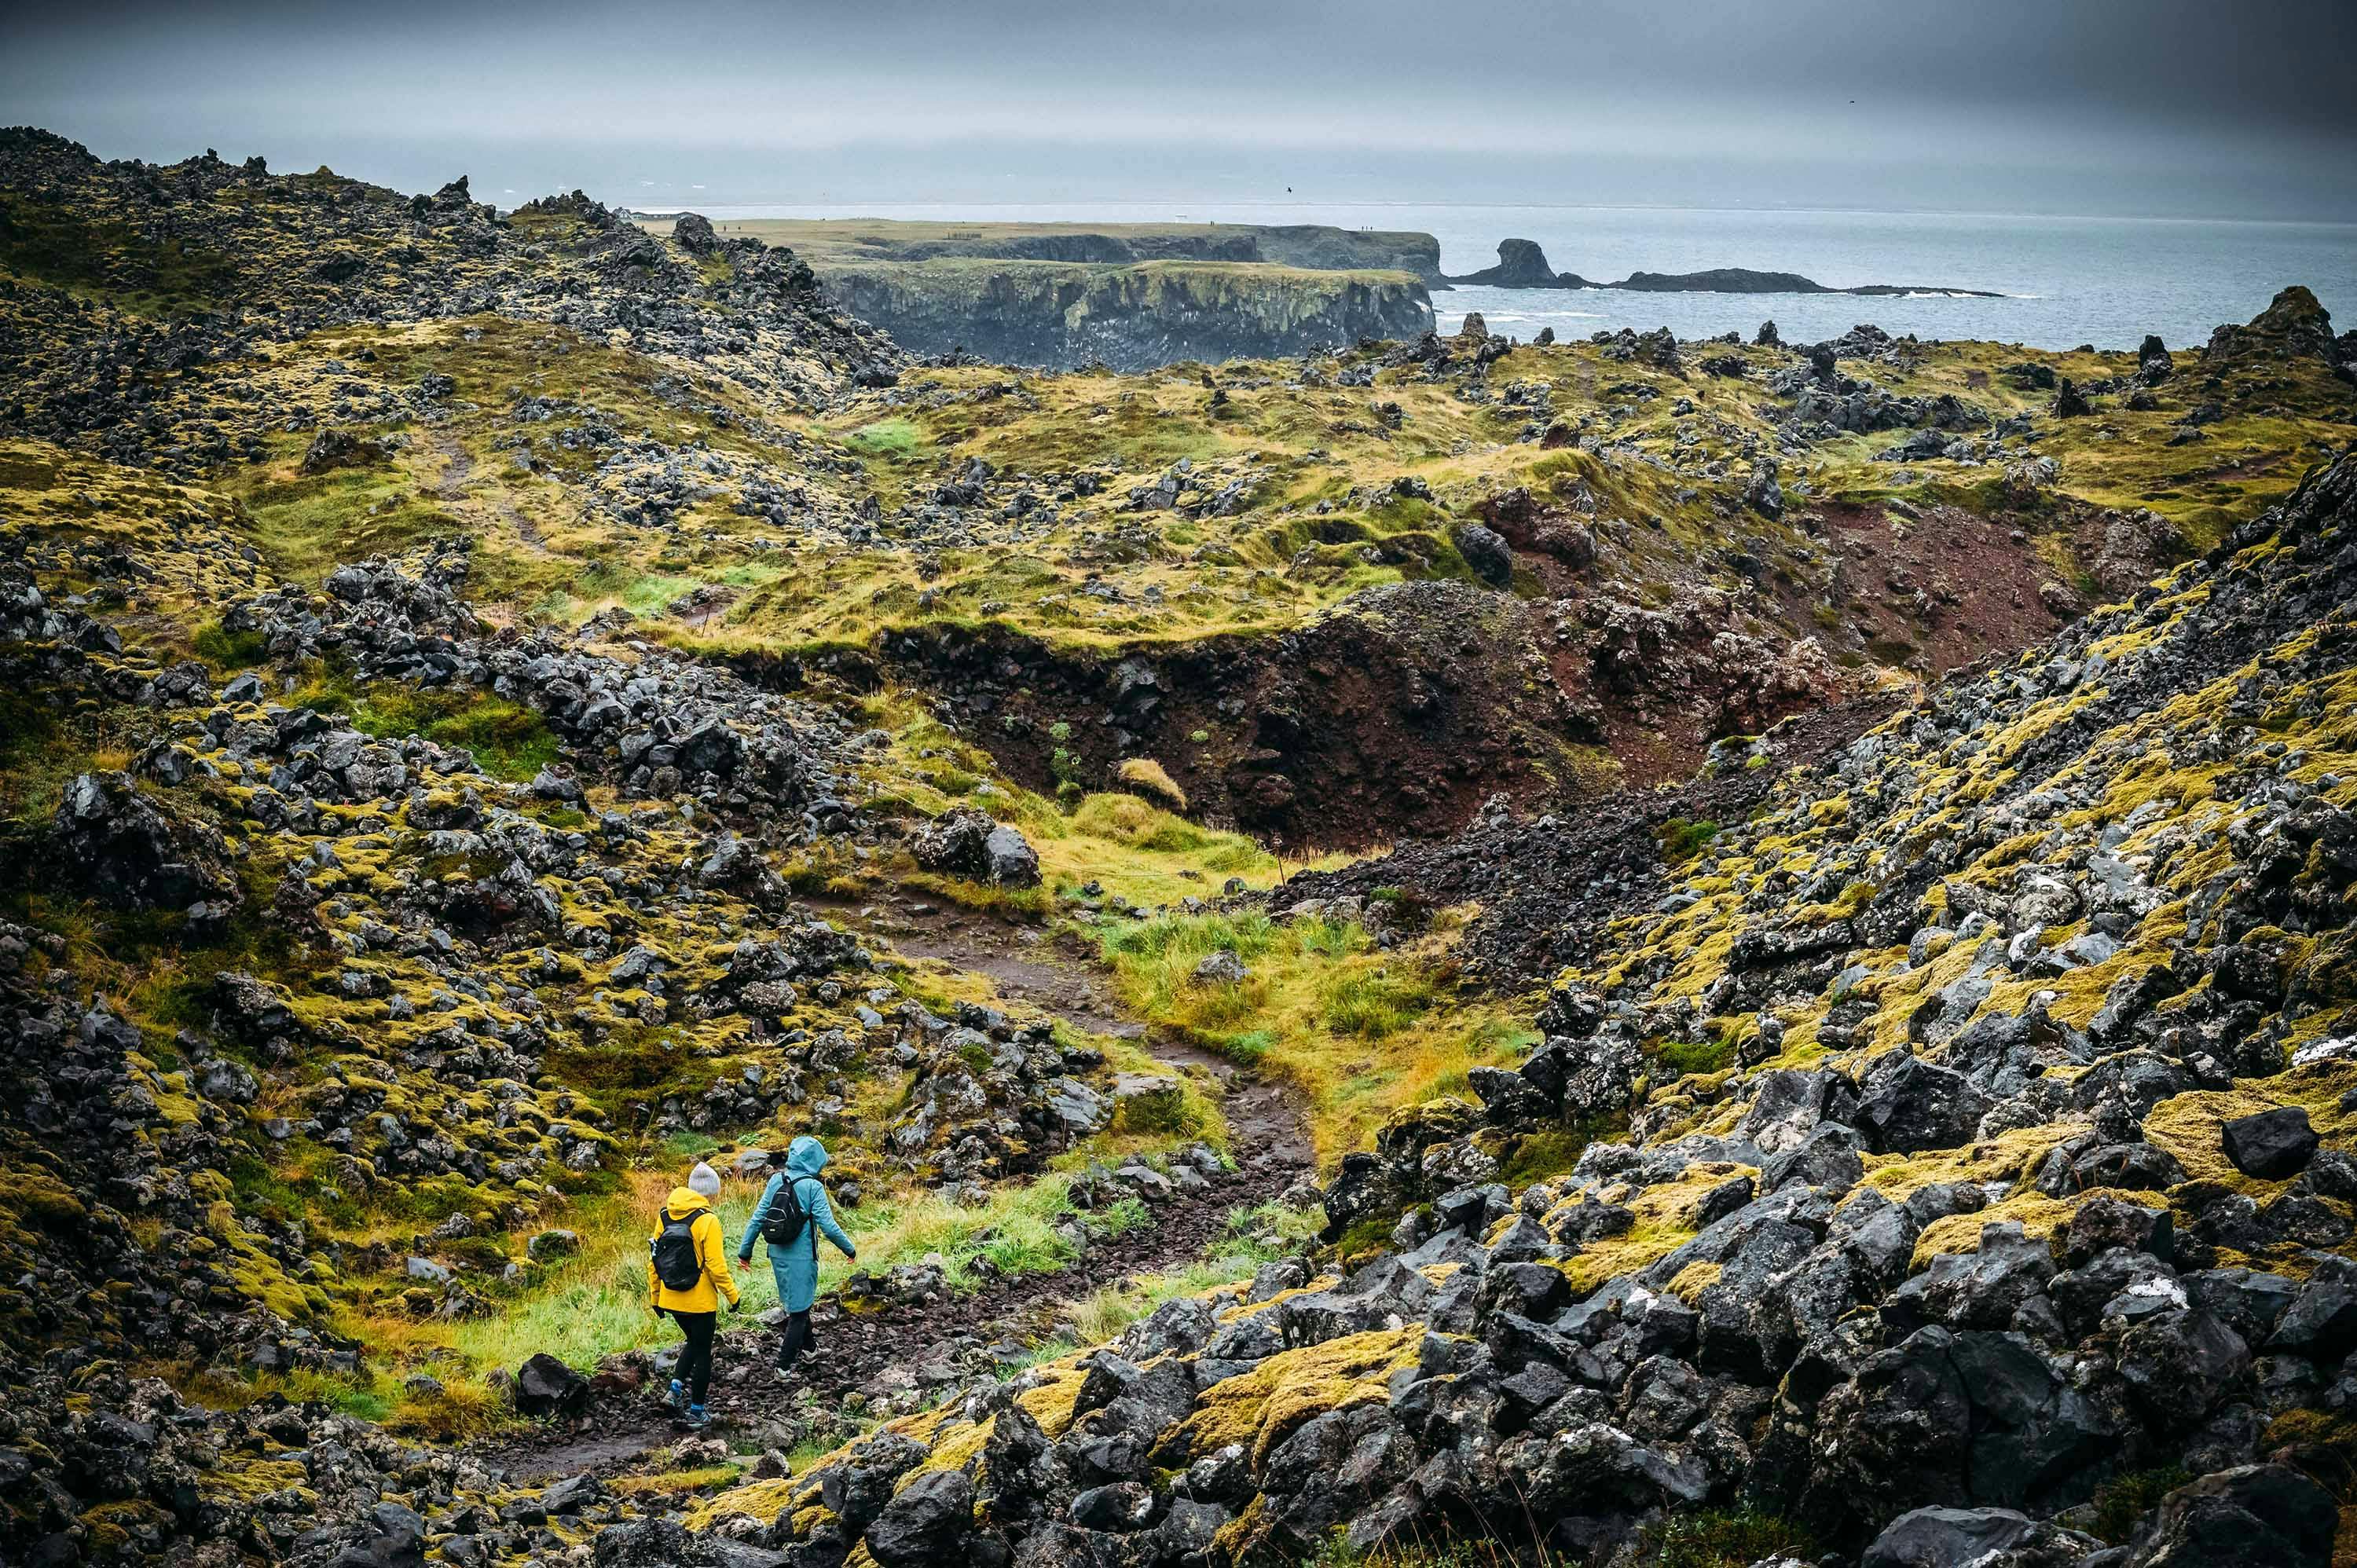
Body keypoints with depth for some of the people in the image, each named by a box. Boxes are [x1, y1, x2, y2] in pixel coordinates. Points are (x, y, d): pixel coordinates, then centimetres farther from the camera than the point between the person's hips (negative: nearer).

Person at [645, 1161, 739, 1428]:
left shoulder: (664, 1216, 1)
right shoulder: (707, 1221, -18)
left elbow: (654, 1259, 6)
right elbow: (716, 1266, -19)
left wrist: (655, 1296, 15)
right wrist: (732, 1295, -6)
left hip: (671, 1299, 6)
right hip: (700, 1302, -6)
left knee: (694, 1343, 27)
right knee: (702, 1352, 11)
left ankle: (677, 1387, 12)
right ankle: (696, 1412, 17)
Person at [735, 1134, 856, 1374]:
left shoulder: (776, 1181, 0)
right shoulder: (813, 1187, -15)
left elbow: (757, 1218, 2)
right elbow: (828, 1226, -15)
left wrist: (745, 1250, 11)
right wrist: (850, 1250, -2)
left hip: (778, 1255, 6)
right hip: (801, 1257, -6)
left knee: (794, 1303, 24)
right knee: (798, 1310, 6)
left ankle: (807, 1347, 40)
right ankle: (785, 1364, 9)